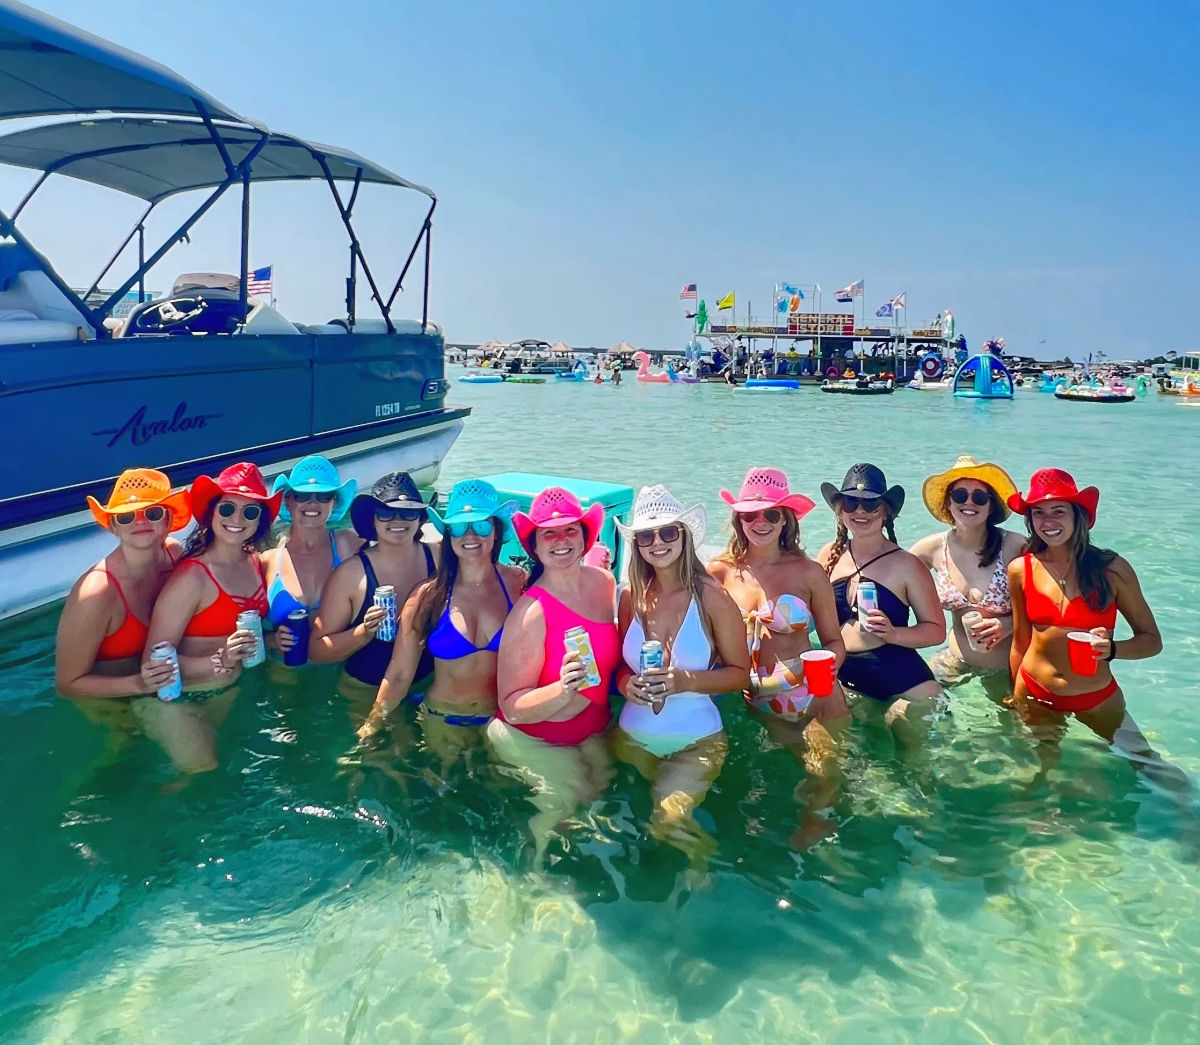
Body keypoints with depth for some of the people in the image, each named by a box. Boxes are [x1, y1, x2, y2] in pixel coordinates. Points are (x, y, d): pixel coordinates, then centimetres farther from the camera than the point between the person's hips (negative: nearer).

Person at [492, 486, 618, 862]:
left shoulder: (604, 582, -5)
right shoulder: (531, 613, -25)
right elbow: (513, 707, -22)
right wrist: (563, 690, -37)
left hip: (593, 731, 6)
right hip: (532, 739, -6)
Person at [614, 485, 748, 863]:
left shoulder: (711, 598, -13)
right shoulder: (631, 597, -3)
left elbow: (741, 673, -7)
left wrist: (686, 681, -22)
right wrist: (626, 684, -12)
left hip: (696, 741, -4)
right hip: (633, 737, 4)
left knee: (668, 820, -19)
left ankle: (704, 860, 14)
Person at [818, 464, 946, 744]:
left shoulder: (906, 565, -5)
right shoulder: (831, 555, 5)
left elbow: (936, 631, -3)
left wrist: (893, 633, -19)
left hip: (899, 682, -3)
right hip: (841, 678, 3)